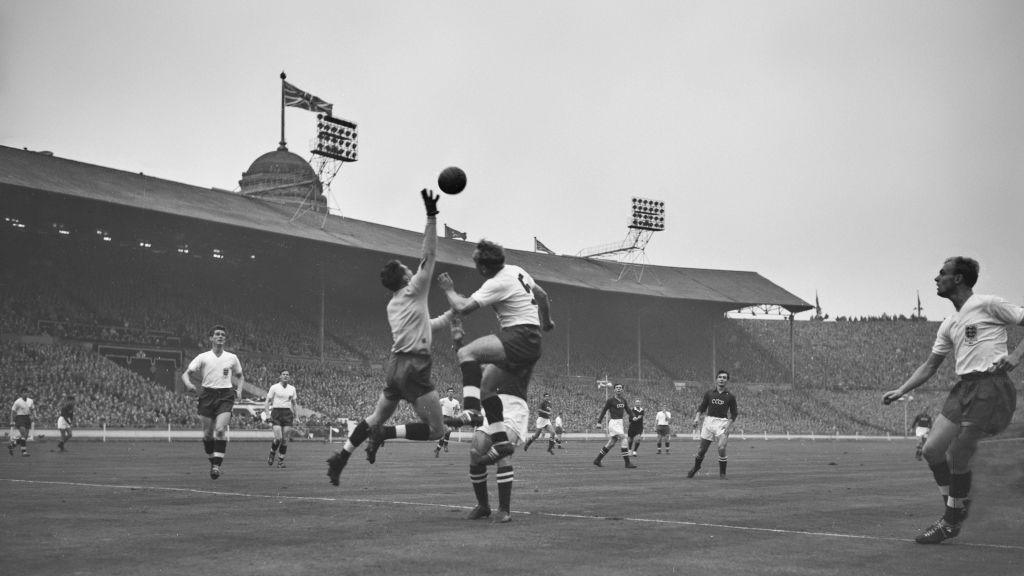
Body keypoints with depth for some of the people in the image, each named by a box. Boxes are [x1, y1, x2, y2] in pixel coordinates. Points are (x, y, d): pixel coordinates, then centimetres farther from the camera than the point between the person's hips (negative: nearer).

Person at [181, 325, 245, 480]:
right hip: (207, 395, 1)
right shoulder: (203, 357, 5)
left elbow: (240, 376, 24)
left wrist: (239, 390, 5)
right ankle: (212, 461, 24)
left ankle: (217, 465, -18)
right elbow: (186, 374, 1)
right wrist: (188, 383, -21)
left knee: (220, 429, -19)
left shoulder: (232, 358, 9)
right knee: (208, 433, 3)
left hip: (225, 396, -1)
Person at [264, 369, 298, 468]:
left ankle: (281, 461, 5)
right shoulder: (274, 387, 0)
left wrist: (294, 417, 15)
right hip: (276, 413, -3)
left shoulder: (292, 389, 11)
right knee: (278, 438, -15)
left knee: (285, 439, -3)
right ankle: (271, 455, 12)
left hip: (288, 413, 3)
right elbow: (267, 401, 1)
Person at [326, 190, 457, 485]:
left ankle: (341, 457, 11)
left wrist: (451, 316, 32)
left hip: (395, 365, 8)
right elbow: (429, 255, -11)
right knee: (435, 430, -5)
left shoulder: (392, 305, 17)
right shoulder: (413, 292, -5)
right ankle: (386, 434, -14)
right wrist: (431, 216, -15)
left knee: (376, 418, 19)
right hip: (414, 367, -8)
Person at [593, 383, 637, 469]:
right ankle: (627, 463, -13)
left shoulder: (623, 400, 11)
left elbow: (628, 409, 17)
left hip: (620, 423, 8)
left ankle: (597, 460, 21)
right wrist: (599, 422, -5)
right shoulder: (610, 400, -8)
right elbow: (604, 410, -4)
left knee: (611, 443, 11)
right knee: (624, 440, -15)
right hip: (613, 422, -8)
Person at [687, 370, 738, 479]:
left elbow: (734, 413, 5)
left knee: (721, 448, -16)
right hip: (709, 421, 2)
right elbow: (702, 407, 10)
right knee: (702, 449, 5)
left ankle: (722, 473, 1)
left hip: (722, 423, -2)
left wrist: (728, 424, -9)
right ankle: (696, 467, 32)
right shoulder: (709, 393, 5)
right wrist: (697, 417, -6)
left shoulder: (730, 396, 2)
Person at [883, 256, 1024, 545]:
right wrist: (901, 391, 14)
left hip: (991, 387, -8)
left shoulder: (987, 304, -3)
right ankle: (955, 515, 15)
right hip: (963, 388, 8)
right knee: (932, 450, 1)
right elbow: (930, 366, 24)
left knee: (956, 457, -9)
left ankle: (951, 523, 8)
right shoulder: (949, 324, 19)